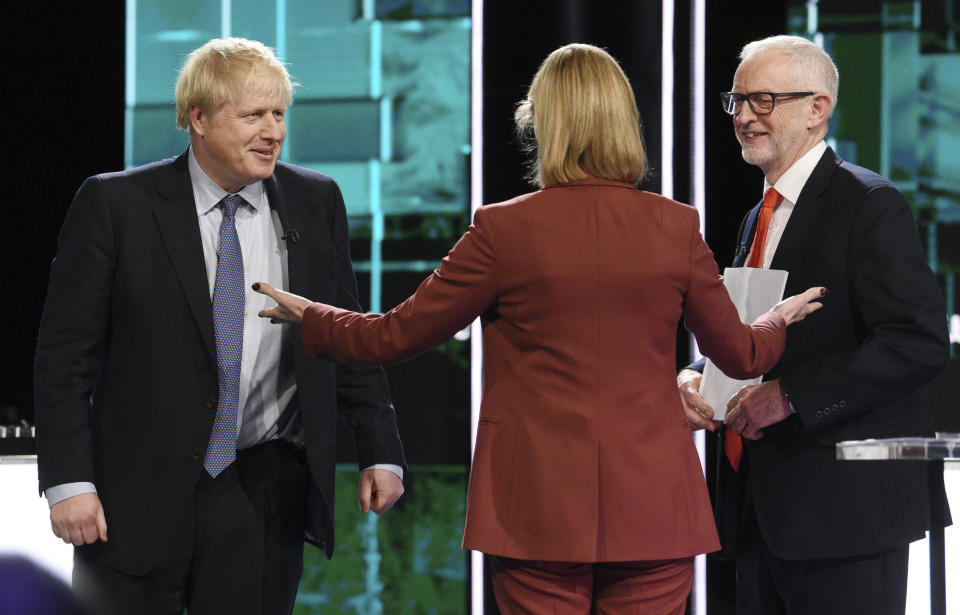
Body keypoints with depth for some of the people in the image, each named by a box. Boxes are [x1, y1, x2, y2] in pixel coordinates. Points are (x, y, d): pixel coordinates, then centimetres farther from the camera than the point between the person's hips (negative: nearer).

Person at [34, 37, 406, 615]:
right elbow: (66, 355, -4)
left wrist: (381, 451, 7)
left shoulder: (317, 203, 6)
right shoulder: (115, 206, -4)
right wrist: (69, 481, -11)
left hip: (265, 493, 2)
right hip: (137, 495, -2)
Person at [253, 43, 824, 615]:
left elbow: (396, 336, 1)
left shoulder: (504, 229, -7)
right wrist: (778, 321, 34)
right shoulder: (676, 226, -1)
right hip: (652, 509, 2)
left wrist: (308, 315, 20)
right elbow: (740, 354, 10)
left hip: (540, 514, -2)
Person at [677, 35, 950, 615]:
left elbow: (921, 342, -19)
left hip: (845, 504, -9)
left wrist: (790, 394, -21)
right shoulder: (760, 218, 18)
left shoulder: (870, 206, -10)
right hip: (763, 510, 9)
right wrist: (695, 376, 2)